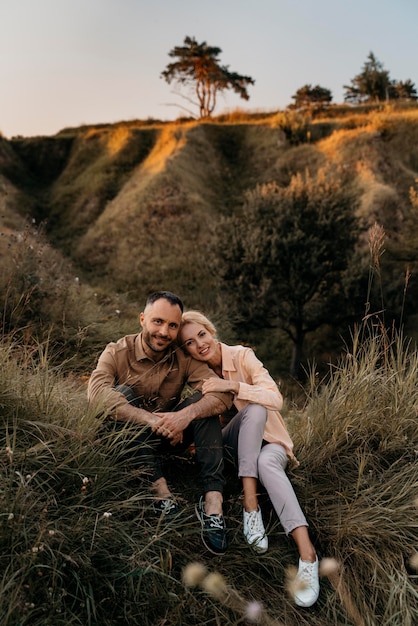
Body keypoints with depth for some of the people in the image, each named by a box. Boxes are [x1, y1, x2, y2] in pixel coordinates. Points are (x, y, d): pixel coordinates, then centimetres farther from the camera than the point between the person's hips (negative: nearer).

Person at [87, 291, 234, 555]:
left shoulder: (184, 358, -7)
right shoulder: (118, 352, -13)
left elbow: (224, 393, -21)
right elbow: (97, 392, -34)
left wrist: (187, 414, -41)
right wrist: (151, 419, -44)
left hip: (168, 438, 2)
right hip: (127, 439, -2)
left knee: (203, 402, -20)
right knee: (124, 392, -27)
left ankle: (213, 500, -31)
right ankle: (159, 487, -34)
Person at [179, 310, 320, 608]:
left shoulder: (242, 356, -14)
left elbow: (276, 398, -24)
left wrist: (232, 385, -34)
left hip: (268, 440, -2)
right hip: (232, 444, 2)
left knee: (266, 463, -39)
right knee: (253, 409, -32)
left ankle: (307, 552, -44)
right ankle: (251, 504, -36)